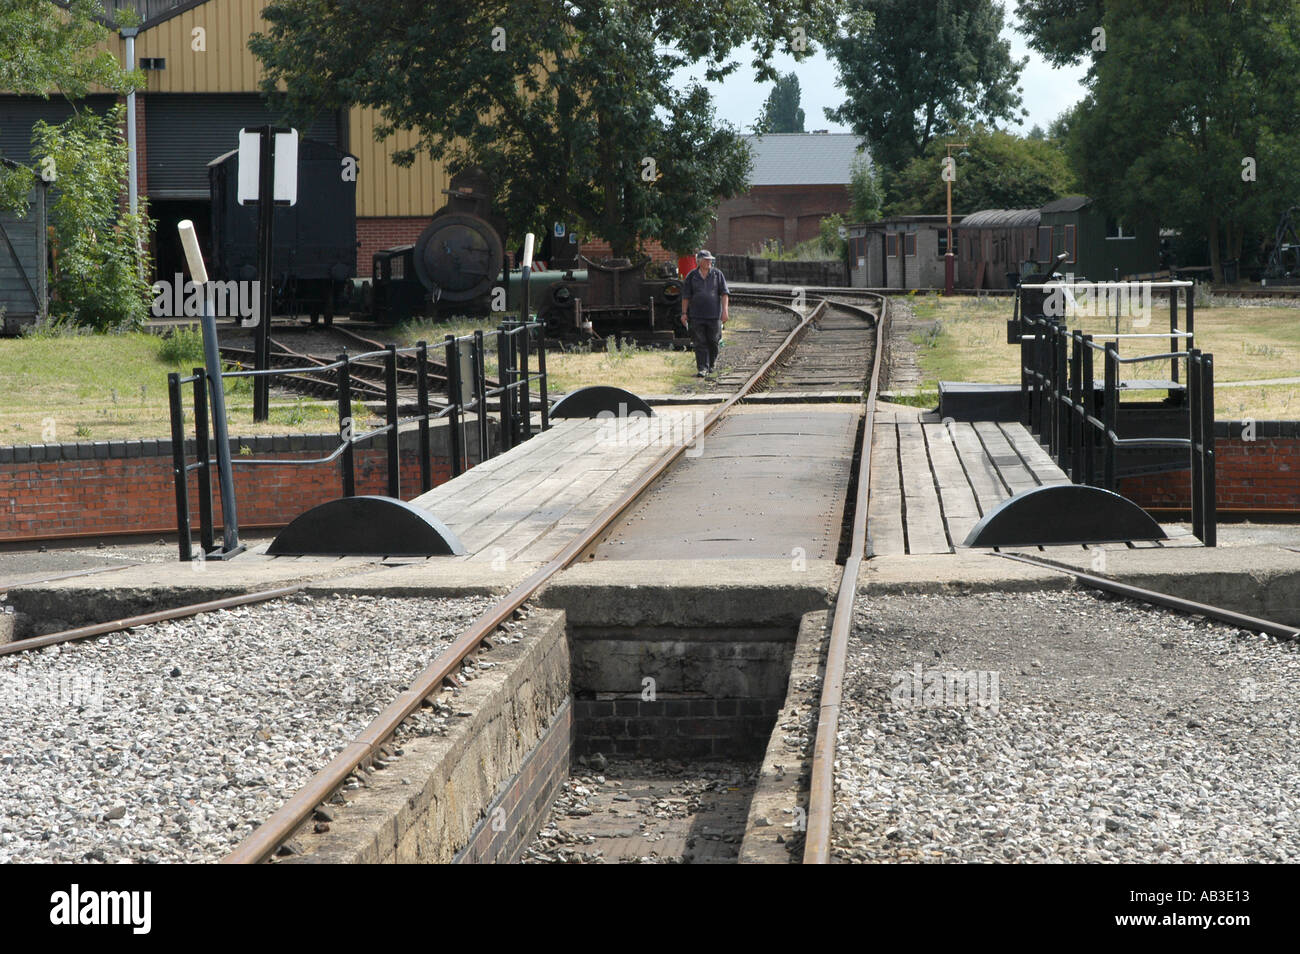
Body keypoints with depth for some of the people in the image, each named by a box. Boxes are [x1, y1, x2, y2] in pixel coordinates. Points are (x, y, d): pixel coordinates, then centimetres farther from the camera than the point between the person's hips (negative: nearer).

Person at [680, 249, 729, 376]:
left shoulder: (718, 275, 4)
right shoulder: (692, 276, 4)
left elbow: (724, 294, 2)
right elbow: (686, 296, 7)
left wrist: (725, 310, -8)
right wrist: (684, 313, 3)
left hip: (714, 314, 0)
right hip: (696, 315, 0)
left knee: (713, 341, 6)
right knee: (700, 343, -6)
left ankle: (711, 364, 27)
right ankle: (702, 368, -6)